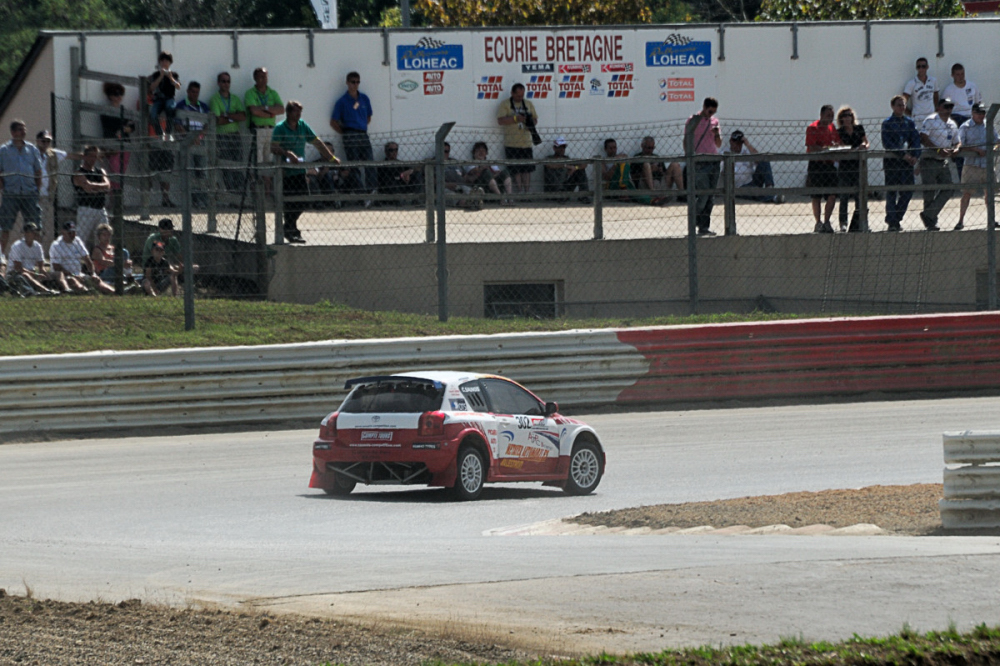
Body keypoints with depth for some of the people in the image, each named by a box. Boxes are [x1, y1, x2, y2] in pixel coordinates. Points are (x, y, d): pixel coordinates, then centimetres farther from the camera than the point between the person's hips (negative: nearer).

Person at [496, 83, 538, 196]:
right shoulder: (505, 104, 1)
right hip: (512, 143, -4)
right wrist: (516, 118, -20)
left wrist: (531, 122, -4)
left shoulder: (528, 104, 15)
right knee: (516, 170, -5)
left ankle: (527, 191, 6)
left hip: (526, 143, 4)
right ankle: (519, 191, -2)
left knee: (527, 169, 1)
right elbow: (500, 120, -10)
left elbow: (535, 119, 20)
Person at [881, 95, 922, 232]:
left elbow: (916, 140, 7)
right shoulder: (887, 123, -2)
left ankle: (897, 217, 16)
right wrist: (903, 155, -18)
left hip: (907, 161, 4)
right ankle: (892, 222, 2)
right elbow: (888, 144, -11)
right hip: (891, 161, -4)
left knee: (907, 192, 1)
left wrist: (915, 156, -10)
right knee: (891, 192, -2)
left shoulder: (909, 122, 11)